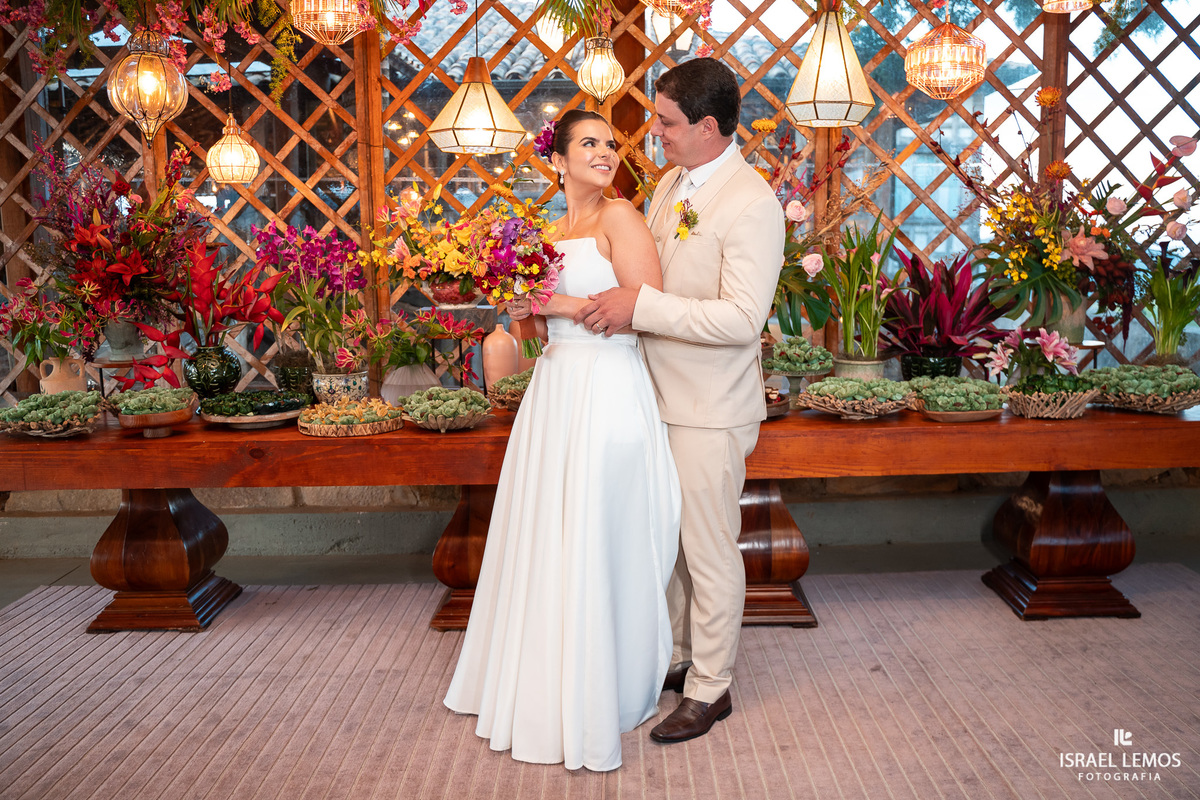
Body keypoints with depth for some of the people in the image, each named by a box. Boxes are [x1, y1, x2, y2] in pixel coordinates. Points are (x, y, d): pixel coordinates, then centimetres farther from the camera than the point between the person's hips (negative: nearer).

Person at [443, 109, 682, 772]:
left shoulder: (619, 216, -7)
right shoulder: (552, 232, 15)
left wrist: (561, 304, -16)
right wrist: (526, 306, 3)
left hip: (608, 394, -7)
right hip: (554, 391, 7)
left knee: (594, 547, 0)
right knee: (544, 538, 14)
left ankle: (596, 698, 17)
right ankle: (543, 683, 32)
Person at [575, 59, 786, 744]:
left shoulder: (753, 206, -19)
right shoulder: (671, 183, 9)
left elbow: (741, 318, -26)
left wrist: (641, 305, -27)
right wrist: (593, 298, 5)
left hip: (710, 413, -8)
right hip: (663, 398, 8)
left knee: (711, 554, 6)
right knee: (675, 543, 20)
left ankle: (710, 691, 22)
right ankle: (689, 657, 38)